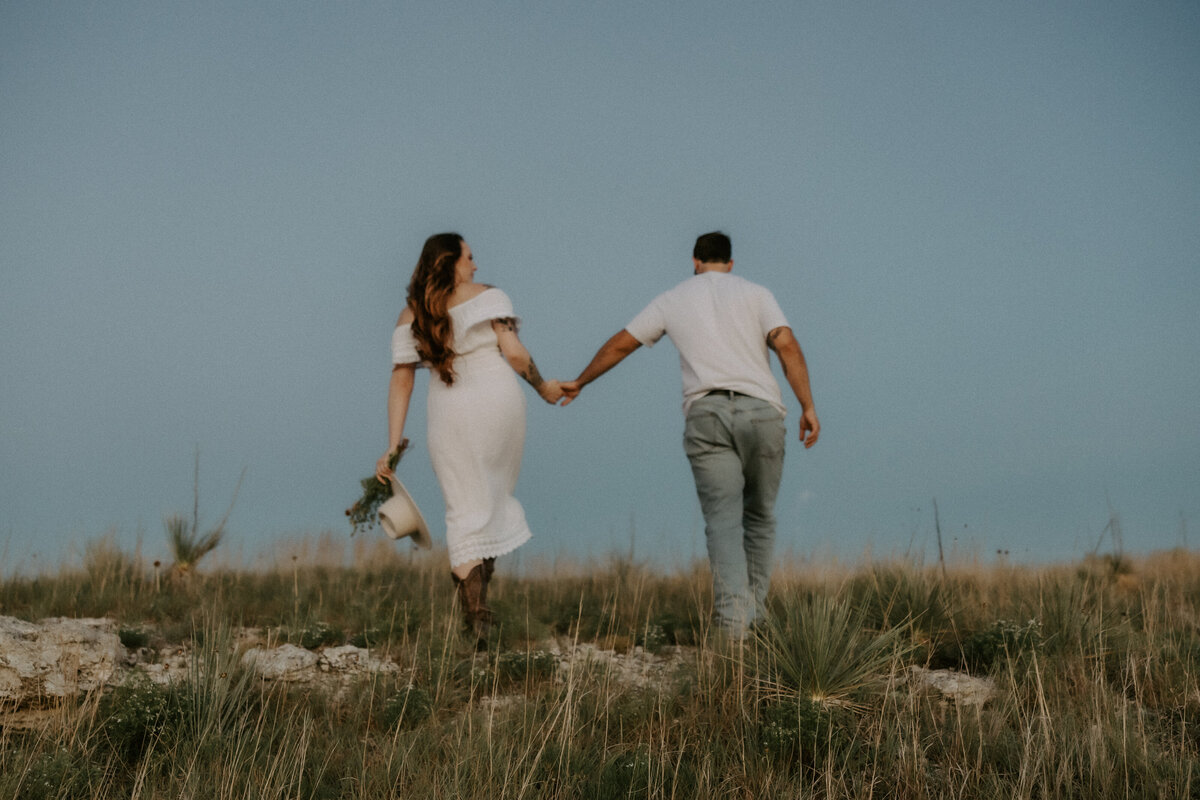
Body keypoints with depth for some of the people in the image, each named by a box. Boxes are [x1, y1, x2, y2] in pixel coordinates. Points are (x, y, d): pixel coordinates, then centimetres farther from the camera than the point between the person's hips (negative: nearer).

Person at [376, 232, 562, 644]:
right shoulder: (487, 296, 0)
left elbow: (401, 382, 3)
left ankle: (474, 615, -4)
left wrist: (393, 446, 2)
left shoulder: (410, 317, 9)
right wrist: (542, 387, 8)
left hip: (449, 414, 1)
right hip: (499, 404, -1)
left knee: (465, 511, 4)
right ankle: (480, 584, 10)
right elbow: (514, 353, -9)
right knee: (494, 494, 19)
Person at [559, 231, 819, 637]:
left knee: (723, 520, -7)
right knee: (759, 517, 16)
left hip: (706, 414, 0)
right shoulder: (756, 294, 13)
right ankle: (753, 613, 18)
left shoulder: (672, 300, 17)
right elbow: (788, 346, -4)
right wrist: (808, 407, -5)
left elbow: (619, 345, 24)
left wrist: (579, 383, 38)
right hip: (760, 411, 0)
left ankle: (732, 617, -25)